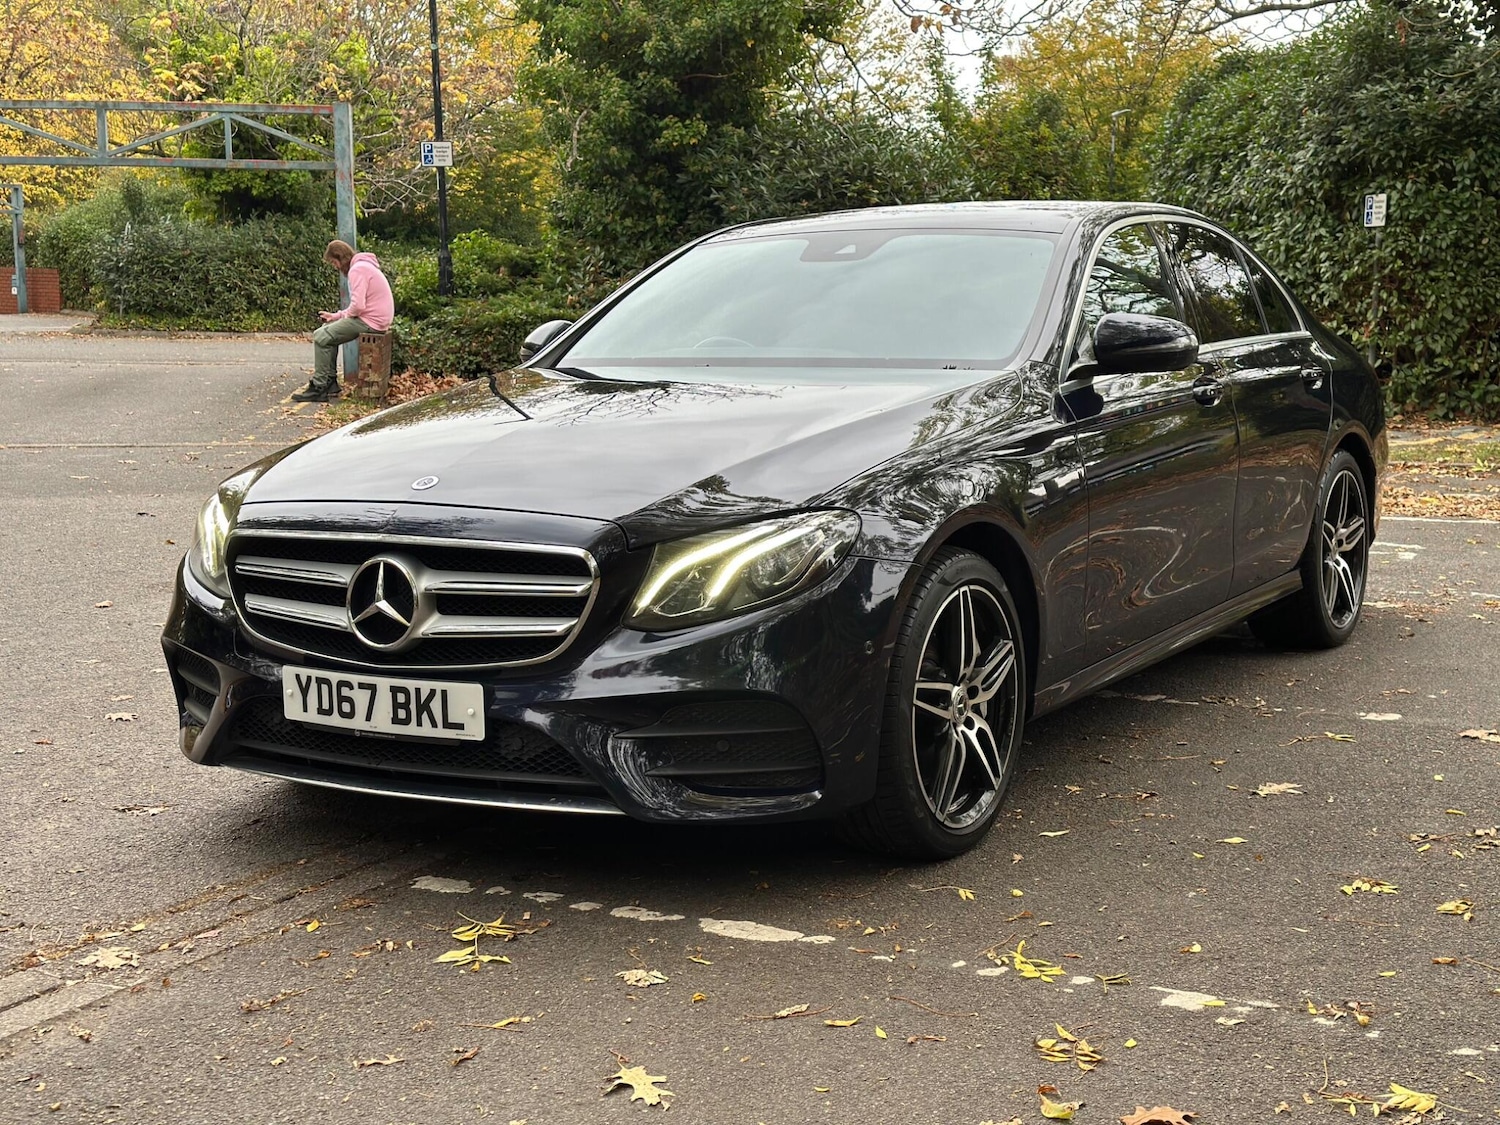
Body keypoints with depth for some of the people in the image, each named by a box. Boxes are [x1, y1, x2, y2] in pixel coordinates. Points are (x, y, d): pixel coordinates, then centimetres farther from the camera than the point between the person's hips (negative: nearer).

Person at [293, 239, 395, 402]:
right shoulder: (363, 266, 20)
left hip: (370, 321, -11)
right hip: (373, 318, 11)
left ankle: (319, 388, -4)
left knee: (321, 337, -8)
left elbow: (358, 306, -24)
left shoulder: (357, 270, -14)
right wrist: (336, 315, 14)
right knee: (329, 329, 21)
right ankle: (330, 382, 19)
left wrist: (345, 314, -3)